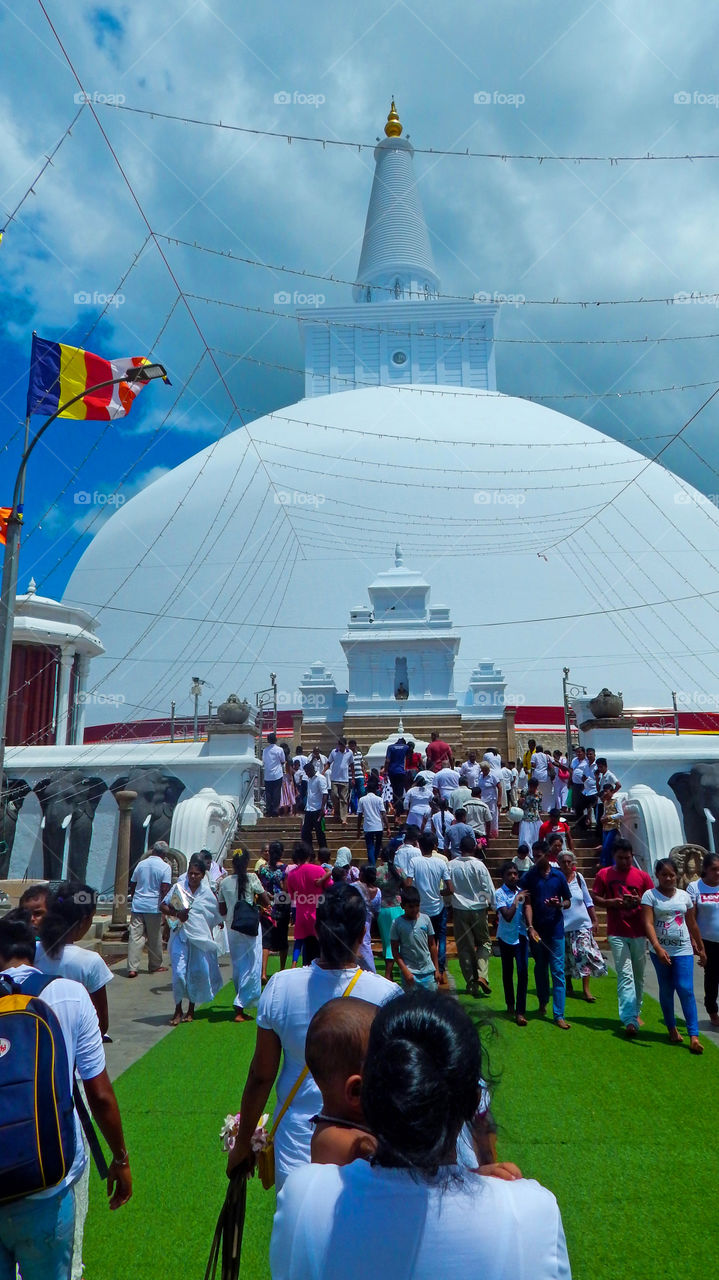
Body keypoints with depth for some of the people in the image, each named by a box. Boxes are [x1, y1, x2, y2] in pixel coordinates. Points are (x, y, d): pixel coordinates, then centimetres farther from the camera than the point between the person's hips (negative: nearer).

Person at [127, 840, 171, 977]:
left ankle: (132, 968, -6)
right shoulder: (165, 867, -5)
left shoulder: (141, 864, 9)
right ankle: (156, 965, 21)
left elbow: (132, 885, 16)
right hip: (154, 907, -3)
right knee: (155, 938, 9)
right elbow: (165, 889, -13)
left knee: (135, 936, 1)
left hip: (137, 905, 3)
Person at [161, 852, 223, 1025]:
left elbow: (214, 918, 13)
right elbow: (163, 906, 0)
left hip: (200, 937, 2)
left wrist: (210, 938, 14)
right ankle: (178, 1009, 9)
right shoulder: (178, 888, -1)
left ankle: (191, 1009, 24)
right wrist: (177, 913, -16)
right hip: (181, 935, -1)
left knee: (198, 973, 5)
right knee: (179, 972, -9)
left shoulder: (207, 893, 3)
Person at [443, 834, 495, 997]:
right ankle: (481, 975, -6)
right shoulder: (479, 865, -11)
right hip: (478, 909, -2)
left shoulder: (452, 865, -3)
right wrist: (493, 904, 7)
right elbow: (488, 889, -7)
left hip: (459, 910, 2)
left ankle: (471, 982, 10)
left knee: (464, 947, 9)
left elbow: (448, 889, 5)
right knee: (484, 942, 12)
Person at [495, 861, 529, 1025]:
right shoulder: (499, 894, -11)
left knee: (523, 972, -9)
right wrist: (516, 899, -19)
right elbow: (507, 916, -20)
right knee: (507, 972, 12)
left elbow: (526, 912, 13)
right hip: (506, 937, -2)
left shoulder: (521, 892, 3)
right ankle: (510, 1004, 32)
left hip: (520, 936, 2)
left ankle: (520, 1011, -5)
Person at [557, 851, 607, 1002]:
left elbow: (588, 901, 8)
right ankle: (568, 985, 30)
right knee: (566, 957, 11)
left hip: (582, 923, 1)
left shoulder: (578, 877, 0)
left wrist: (594, 920, 6)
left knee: (585, 953, -9)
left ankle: (586, 989, -3)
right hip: (563, 925, -1)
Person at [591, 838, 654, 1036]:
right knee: (625, 976, -9)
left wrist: (640, 900, -17)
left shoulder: (642, 876, 3)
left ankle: (635, 1012, 32)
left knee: (638, 976, 14)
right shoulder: (603, 875, 1)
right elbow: (594, 898, 4)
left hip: (639, 933, 2)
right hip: (617, 934, -2)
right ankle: (629, 1020, -12)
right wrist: (611, 902, -15)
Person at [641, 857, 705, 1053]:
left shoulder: (684, 895, 5)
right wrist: (657, 947, -27)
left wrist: (701, 949, 17)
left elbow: (692, 924, 14)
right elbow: (648, 923, -15)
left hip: (683, 950, 1)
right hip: (660, 950, -1)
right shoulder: (650, 895, -6)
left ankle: (694, 1036, -6)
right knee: (666, 991, 9)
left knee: (685, 989, -9)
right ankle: (672, 1029, 26)